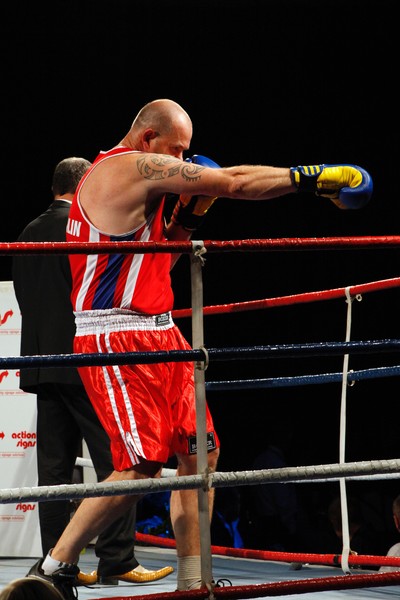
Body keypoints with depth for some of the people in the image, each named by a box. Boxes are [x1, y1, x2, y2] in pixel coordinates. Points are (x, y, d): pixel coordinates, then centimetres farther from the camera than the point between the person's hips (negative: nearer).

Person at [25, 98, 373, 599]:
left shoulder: (113, 174, 20)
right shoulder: (136, 166, -11)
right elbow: (235, 182, -12)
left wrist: (188, 216, 11)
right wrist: (314, 178, -5)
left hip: (158, 336, 11)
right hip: (117, 339, -11)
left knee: (199, 451, 7)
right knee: (141, 467, -15)